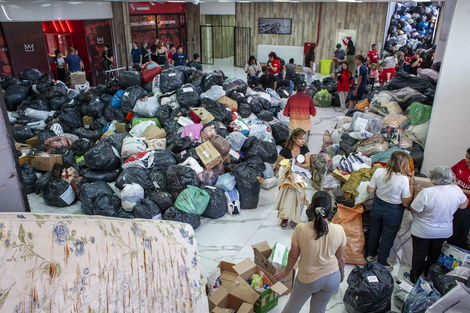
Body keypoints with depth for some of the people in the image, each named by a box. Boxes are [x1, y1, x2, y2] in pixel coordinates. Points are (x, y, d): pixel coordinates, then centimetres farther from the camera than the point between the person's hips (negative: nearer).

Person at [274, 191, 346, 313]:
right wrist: (342, 273, 16)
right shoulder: (339, 230, -20)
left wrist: (286, 271, 7)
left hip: (308, 279, -2)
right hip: (332, 278, 2)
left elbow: (293, 255, -12)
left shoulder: (301, 229, -26)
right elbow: (341, 258, -5)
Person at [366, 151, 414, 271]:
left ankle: (371, 255, 46)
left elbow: (370, 190, -7)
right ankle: (381, 263, 32)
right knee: (387, 238, 15)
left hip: (377, 206, 4)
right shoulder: (404, 179, -26)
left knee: (374, 232, 25)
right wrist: (411, 184, -8)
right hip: (393, 211, -4)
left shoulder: (379, 172, -16)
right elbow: (407, 201, -14)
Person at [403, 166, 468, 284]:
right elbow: (463, 205, 4)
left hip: (423, 231, -5)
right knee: (434, 254, 26)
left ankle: (414, 278, 30)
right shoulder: (457, 190, -15)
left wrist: (418, 193, -11)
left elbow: (414, 210, -20)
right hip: (444, 231, 5)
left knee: (419, 255, 13)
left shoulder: (426, 193, -31)